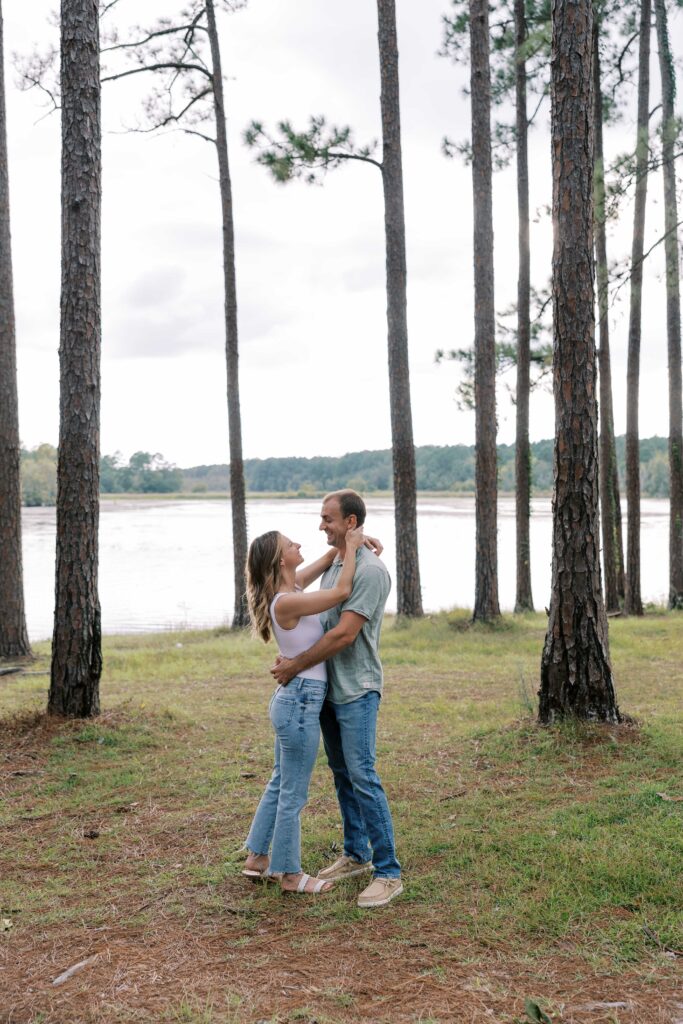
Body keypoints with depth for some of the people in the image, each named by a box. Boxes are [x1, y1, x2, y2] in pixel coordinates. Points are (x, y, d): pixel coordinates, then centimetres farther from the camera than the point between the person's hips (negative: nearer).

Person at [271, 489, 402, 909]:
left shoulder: (371, 570, -17)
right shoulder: (334, 564, 13)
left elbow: (344, 634, -22)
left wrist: (296, 665, -15)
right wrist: (291, 657, 3)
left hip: (357, 691, -9)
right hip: (330, 689, 9)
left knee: (362, 776, -11)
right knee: (342, 775, 16)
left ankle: (389, 873, -4)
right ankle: (356, 855, 29)